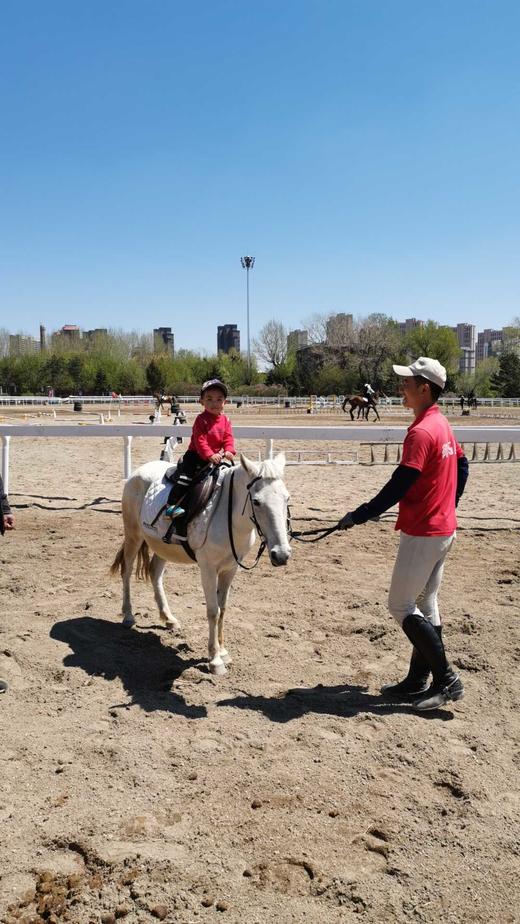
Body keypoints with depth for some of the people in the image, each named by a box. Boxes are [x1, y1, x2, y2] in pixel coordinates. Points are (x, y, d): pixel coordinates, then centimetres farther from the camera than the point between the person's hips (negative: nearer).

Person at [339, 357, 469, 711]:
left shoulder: (421, 432, -20)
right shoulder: (443, 425, 10)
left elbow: (398, 487, -24)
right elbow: (462, 466, 19)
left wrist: (358, 516, -17)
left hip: (423, 533, -10)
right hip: (444, 528, 10)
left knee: (401, 606, -1)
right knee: (425, 605, 15)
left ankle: (446, 679, 4)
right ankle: (418, 681, 25)